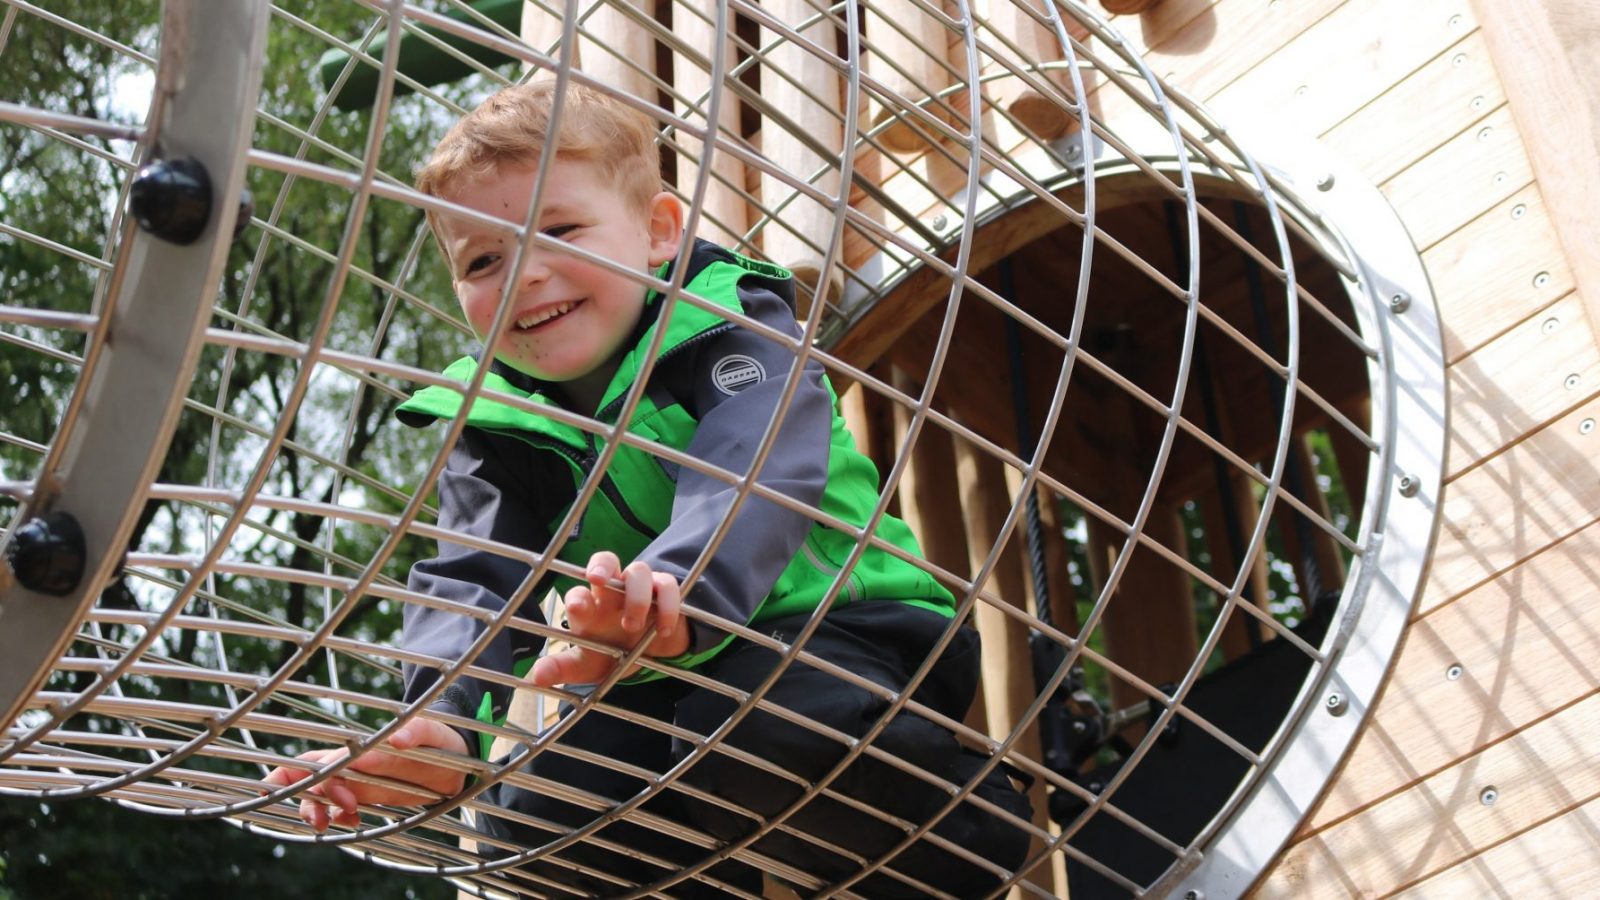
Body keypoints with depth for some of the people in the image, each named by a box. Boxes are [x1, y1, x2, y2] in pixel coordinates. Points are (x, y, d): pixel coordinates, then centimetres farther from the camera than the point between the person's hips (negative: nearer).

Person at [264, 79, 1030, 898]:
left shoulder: (731, 328, -15)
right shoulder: (493, 425, 0)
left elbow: (750, 486, -36)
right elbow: (470, 580, -15)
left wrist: (673, 591, -59)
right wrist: (439, 726, -38)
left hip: (839, 630, -5)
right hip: (673, 679, 5)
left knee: (757, 737, -36)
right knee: (541, 811, -19)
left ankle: (972, 832, -9)